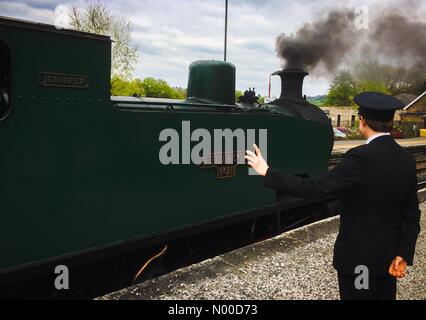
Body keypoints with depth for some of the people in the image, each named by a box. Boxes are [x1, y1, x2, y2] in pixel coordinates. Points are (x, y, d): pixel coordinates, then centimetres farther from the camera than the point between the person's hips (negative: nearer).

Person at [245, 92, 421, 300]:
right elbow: (411, 213, 1)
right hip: (389, 254, 7)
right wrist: (404, 255, 6)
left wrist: (267, 172, -21)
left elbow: (315, 189, -26)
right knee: (385, 296, 22)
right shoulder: (407, 159, -1)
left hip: (358, 255, -6)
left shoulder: (361, 157, -23)